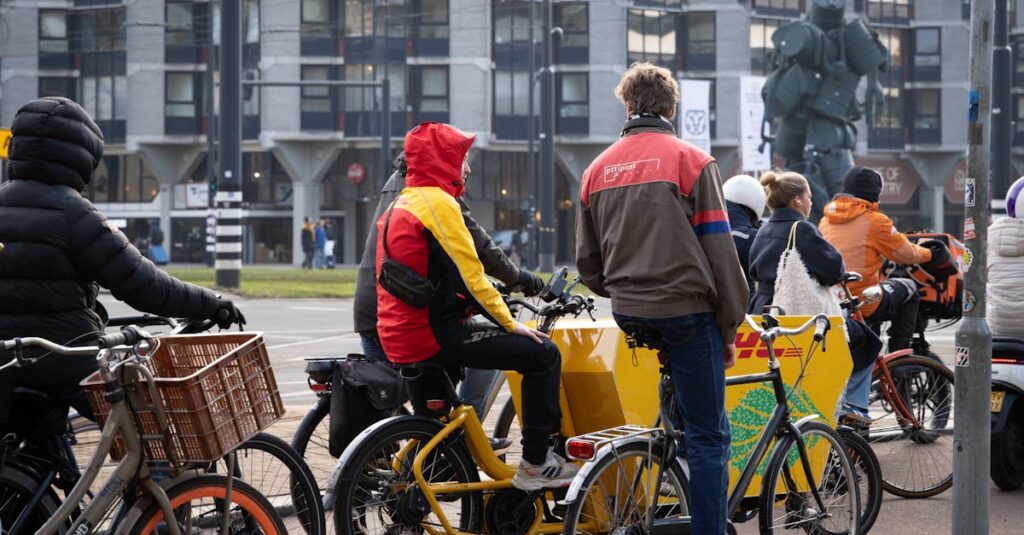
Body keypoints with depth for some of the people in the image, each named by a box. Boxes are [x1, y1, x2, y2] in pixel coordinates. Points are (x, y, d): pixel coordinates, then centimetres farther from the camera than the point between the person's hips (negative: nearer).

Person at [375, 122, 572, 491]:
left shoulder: (399, 205, 19)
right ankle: (535, 464, -5)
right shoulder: (438, 201, -12)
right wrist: (511, 324, -5)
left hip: (399, 339, 10)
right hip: (434, 334, -10)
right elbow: (470, 278, -15)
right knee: (543, 354, -6)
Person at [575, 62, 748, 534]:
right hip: (686, 309, -5)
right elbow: (720, 253, -6)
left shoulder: (597, 169, 10)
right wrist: (729, 327, 0)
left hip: (628, 314, 5)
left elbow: (588, 265, 12)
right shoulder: (691, 161, -4)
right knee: (707, 433, 0)